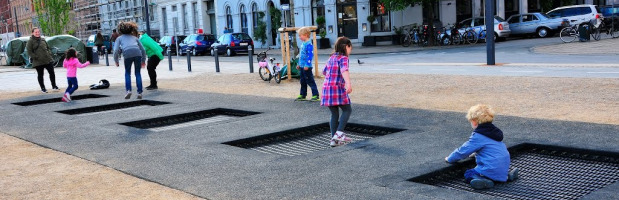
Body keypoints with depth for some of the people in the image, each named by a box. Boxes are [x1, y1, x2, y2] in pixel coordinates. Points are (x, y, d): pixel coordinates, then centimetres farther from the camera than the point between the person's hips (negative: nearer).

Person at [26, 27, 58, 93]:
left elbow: (48, 47, 20)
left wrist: (49, 54, 4)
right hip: (38, 62, -4)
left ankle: (54, 86, 19)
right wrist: (36, 57, -15)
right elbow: (29, 52, -8)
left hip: (48, 60, 4)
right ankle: (42, 88, 18)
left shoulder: (42, 39, 11)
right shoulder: (30, 41, -4)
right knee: (40, 75, 7)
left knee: (52, 73, 6)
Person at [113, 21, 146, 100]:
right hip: (137, 53, 2)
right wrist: (143, 61, 33)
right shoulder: (135, 38, 31)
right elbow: (143, 50, 24)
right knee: (138, 73, 14)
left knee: (127, 73, 18)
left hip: (127, 54, -1)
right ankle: (139, 92, 8)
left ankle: (128, 90, 4)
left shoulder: (119, 38, 25)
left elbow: (116, 50, 9)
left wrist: (116, 61, 20)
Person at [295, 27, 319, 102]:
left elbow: (310, 55, -21)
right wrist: (299, 64, 24)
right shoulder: (303, 44, 13)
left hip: (307, 67, -9)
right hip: (302, 66, 9)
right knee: (303, 81, 16)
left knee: (310, 81, -6)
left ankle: (316, 95, -2)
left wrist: (307, 65, -24)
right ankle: (302, 95, 25)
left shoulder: (309, 44, -16)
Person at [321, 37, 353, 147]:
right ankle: (339, 133, -8)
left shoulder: (332, 57, 16)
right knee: (347, 110, 5)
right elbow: (344, 70, -27)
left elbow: (324, 71, 29)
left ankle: (334, 139, 11)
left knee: (334, 114, 12)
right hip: (337, 88, -7)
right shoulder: (343, 58, -7)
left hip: (326, 88, 7)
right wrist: (348, 84, -42)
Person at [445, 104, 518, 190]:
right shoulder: (494, 131, 14)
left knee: (468, 174, -1)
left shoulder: (478, 136, -12)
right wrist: (475, 153, 38)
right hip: (504, 169, 8)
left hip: (492, 170, -8)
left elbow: (463, 150, -6)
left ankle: (485, 181, -29)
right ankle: (507, 176, 12)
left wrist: (450, 159, 8)